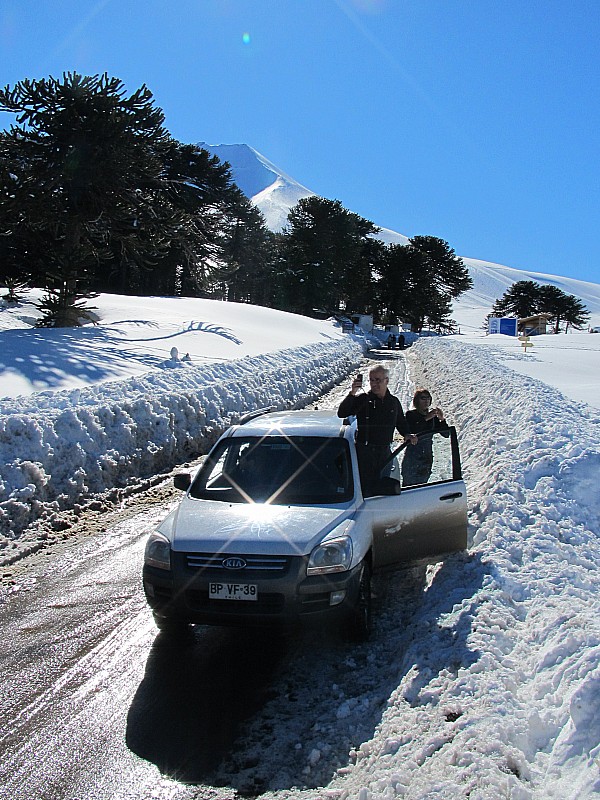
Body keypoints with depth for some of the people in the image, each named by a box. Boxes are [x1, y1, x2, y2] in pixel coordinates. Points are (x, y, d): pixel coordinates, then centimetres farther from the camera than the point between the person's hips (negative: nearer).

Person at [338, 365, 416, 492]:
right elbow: (342, 413, -15)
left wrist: (407, 434, 4)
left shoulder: (394, 402, 9)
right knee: (364, 488, -4)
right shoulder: (362, 399, -4)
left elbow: (401, 422, 24)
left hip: (385, 453, 4)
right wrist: (352, 393, -25)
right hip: (364, 452, -4)